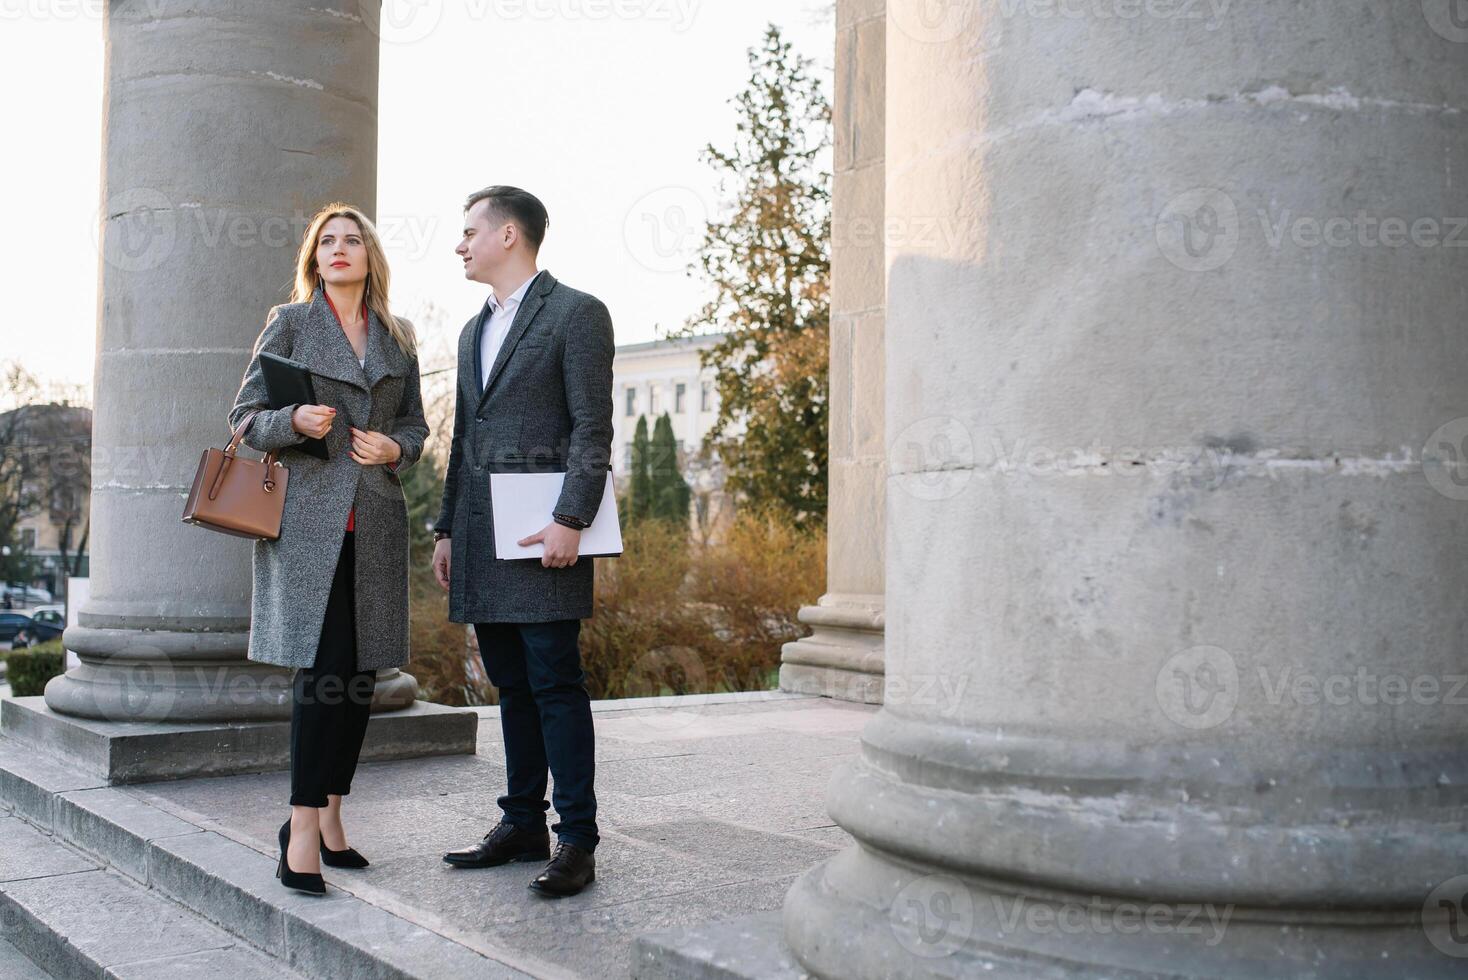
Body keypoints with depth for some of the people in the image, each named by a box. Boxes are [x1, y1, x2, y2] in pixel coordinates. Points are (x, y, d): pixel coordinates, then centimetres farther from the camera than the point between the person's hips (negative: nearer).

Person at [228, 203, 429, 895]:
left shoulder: (397, 337, 15)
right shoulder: (290, 323, 5)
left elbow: (415, 423, 20)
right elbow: (246, 416, 4)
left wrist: (396, 447, -2)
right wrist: (295, 421, -16)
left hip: (376, 519, 4)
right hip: (309, 515, -4)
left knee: (363, 672, 5)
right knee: (324, 668, -12)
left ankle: (328, 818, 18)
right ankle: (302, 832, -7)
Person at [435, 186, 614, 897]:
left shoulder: (576, 313, -2)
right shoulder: (474, 331, 22)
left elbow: (592, 428, -9)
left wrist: (571, 519, -18)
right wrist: (447, 529, 17)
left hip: (541, 533, -7)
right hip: (480, 537, 8)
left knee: (555, 685, -7)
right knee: (512, 687, 11)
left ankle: (577, 840, -1)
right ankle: (522, 825, 19)